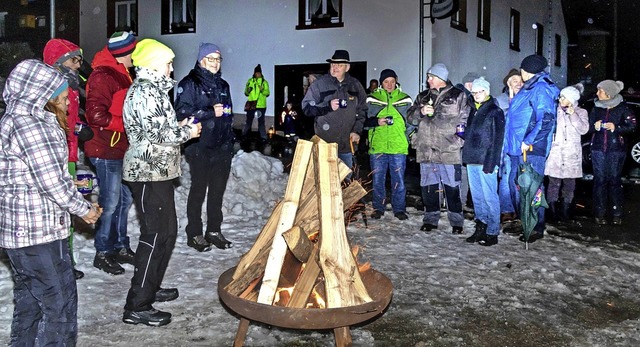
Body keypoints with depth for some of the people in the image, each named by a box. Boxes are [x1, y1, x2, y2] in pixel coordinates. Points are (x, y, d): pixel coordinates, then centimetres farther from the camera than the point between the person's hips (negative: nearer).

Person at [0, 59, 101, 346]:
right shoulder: (30, 124, -18)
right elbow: (51, 180, -20)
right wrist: (83, 209, -7)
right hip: (39, 230, -10)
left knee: (29, 300, 19)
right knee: (60, 302, -1)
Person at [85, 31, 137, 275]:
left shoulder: (121, 74, 16)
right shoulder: (104, 76, -17)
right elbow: (96, 114, -24)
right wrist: (123, 124, -18)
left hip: (120, 147, 10)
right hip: (106, 149, -10)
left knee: (124, 199, 15)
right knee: (110, 202, -1)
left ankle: (120, 246, 28)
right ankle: (102, 253, 13)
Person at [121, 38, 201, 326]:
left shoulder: (152, 89, 18)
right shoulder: (145, 92, -15)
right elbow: (159, 133, -22)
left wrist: (180, 127, 10)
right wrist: (188, 132, -8)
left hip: (157, 171, 11)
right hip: (149, 172, -11)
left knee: (167, 231, 17)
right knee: (155, 235, -8)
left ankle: (150, 288, 30)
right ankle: (137, 306, -1)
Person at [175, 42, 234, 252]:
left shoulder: (223, 85, 18)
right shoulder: (190, 84, -5)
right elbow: (182, 113, -15)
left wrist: (230, 143, 20)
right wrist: (211, 112, -17)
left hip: (222, 148, 6)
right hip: (200, 148, -6)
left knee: (218, 190, 11)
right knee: (198, 190, 2)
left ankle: (214, 230, 22)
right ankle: (194, 234, 13)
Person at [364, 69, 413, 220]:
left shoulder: (405, 99, 9)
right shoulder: (372, 99, 6)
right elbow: (364, 121, 6)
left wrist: (410, 137, 9)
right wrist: (376, 122, -11)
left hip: (398, 146, 0)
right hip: (377, 146, 0)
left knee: (398, 179, 3)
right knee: (378, 179, 6)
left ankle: (399, 209, 14)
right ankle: (378, 208, 18)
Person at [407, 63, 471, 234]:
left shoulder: (458, 96, 3)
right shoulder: (422, 97, 16)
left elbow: (465, 119, 1)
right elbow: (410, 117, 13)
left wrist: (459, 139, -8)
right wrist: (421, 111, -7)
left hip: (449, 150, -4)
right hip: (426, 149, 4)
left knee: (452, 186, 0)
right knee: (428, 185, 10)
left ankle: (456, 221, 10)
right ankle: (431, 218, 21)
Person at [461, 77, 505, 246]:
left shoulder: (495, 112, -6)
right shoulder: (473, 110, 16)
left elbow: (497, 140, -11)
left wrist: (490, 163, -17)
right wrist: (466, 156, 9)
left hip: (485, 161, -8)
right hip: (472, 161, 8)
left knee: (489, 197, -3)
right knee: (477, 197, 12)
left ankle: (492, 233, 3)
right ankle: (480, 228, 20)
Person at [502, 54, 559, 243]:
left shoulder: (541, 89, -11)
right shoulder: (528, 89, 19)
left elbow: (546, 120, -20)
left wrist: (528, 141, -22)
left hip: (531, 149, -10)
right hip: (518, 148, 10)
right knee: (515, 184, 13)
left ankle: (537, 228, 3)